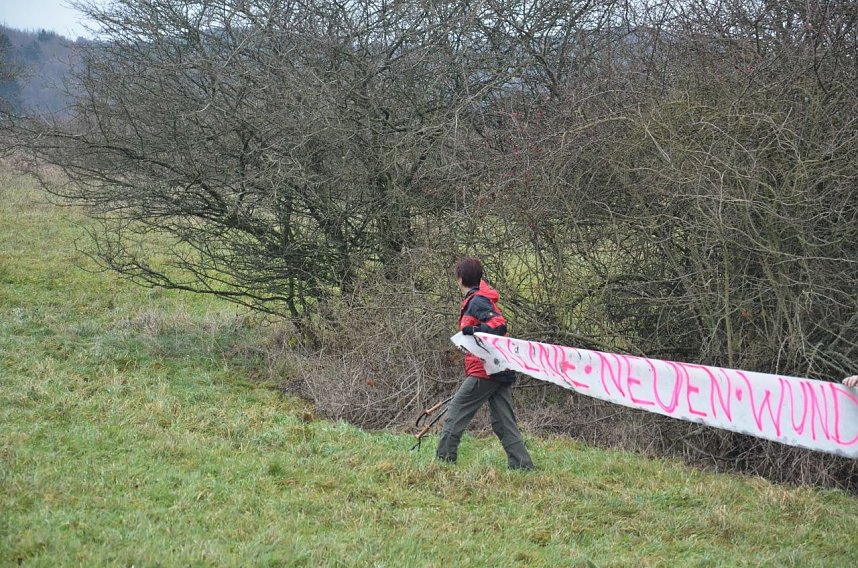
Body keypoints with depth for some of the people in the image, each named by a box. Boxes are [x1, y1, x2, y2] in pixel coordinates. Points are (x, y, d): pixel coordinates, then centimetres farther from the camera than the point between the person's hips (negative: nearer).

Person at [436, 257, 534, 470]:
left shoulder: (475, 301, -10)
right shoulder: (482, 298, 20)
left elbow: (499, 324, -23)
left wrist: (476, 331, -40)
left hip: (484, 371, -9)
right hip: (502, 372, 9)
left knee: (456, 412, -2)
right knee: (503, 422, 8)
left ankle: (443, 460, -1)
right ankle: (522, 465, 3)